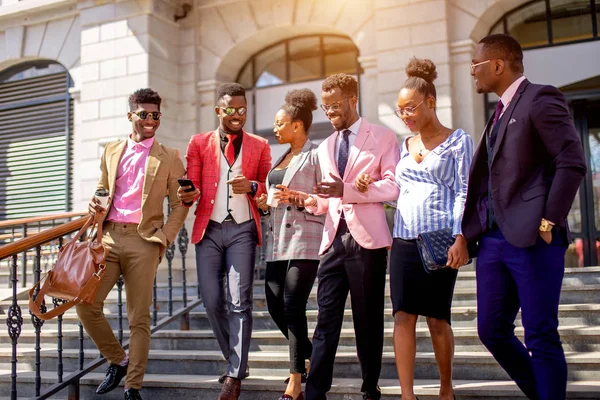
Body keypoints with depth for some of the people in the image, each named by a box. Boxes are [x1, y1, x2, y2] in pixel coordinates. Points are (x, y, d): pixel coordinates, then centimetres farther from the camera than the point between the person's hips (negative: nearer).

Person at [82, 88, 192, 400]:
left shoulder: (169, 158, 6)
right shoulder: (111, 151, 16)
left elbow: (179, 205, 6)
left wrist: (164, 239, -6)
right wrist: (96, 206, 0)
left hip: (143, 241, -3)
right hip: (109, 236, 3)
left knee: (139, 318, -1)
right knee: (86, 304, -5)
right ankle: (117, 360, 19)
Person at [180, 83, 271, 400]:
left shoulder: (259, 145, 9)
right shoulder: (199, 143, 10)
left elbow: (269, 190, 9)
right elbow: (192, 187, 5)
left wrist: (251, 186, -13)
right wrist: (189, 194, -18)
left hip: (242, 230, -1)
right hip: (209, 229, 1)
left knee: (239, 301, -7)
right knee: (212, 300, 1)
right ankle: (234, 359, 22)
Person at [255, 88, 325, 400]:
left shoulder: (315, 155, -4)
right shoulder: (281, 159, 20)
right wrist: (266, 203, 7)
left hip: (304, 240, -8)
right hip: (277, 241, 8)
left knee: (293, 307, -10)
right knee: (275, 306, 7)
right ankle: (311, 357, 29)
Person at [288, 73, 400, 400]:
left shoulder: (382, 137, 2)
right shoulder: (325, 147, 20)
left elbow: (393, 186, -9)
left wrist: (346, 190, -18)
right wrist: (308, 200, 1)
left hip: (367, 237, -4)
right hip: (334, 238, 5)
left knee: (368, 318, 4)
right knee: (326, 318, 0)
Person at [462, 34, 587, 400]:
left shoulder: (540, 99, -5)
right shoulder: (502, 112, 20)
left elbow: (573, 162, -14)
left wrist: (549, 222, -16)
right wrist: (468, 231, 11)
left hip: (531, 238, -8)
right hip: (493, 238, 8)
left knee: (541, 337, -2)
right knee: (492, 331, 10)